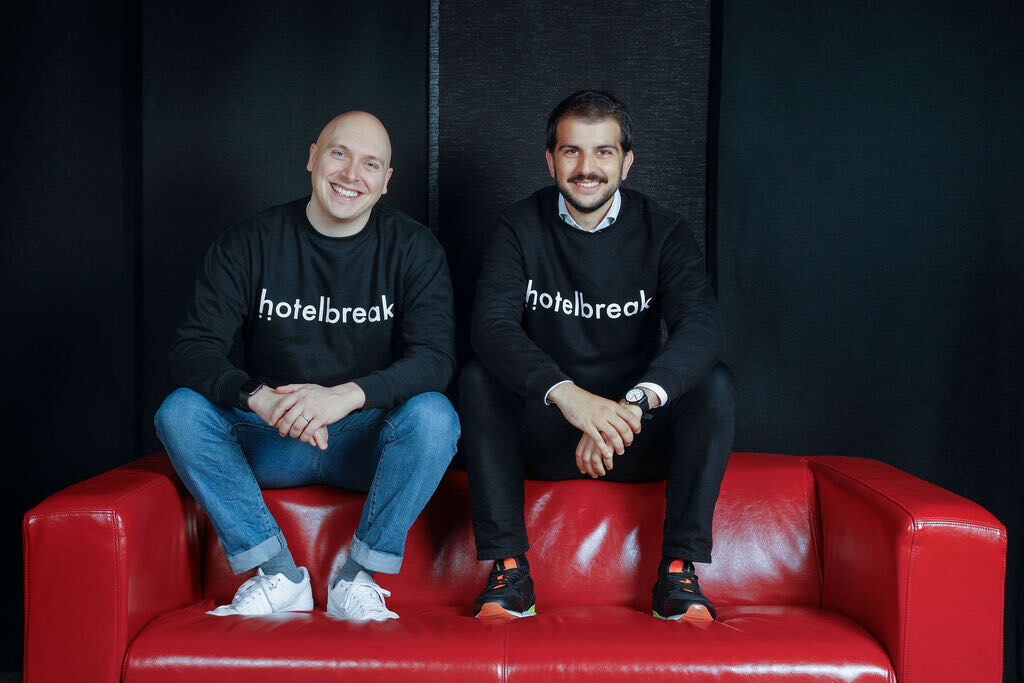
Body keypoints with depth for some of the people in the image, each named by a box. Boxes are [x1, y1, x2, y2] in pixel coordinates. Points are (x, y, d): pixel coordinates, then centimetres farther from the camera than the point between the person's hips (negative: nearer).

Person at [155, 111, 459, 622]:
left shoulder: (413, 248, -4)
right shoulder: (249, 244, -3)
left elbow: (435, 357, -16)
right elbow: (193, 350, -11)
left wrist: (347, 395, -35)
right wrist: (260, 399, -32)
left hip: (368, 442, -1)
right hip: (269, 442, 1)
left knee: (433, 414, -30)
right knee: (180, 411, -23)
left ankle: (357, 579, -17)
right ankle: (278, 574, -18)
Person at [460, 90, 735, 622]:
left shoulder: (663, 233, -3)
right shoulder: (520, 228, -3)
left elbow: (701, 327, -21)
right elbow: (491, 326, -19)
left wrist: (633, 404, -40)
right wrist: (567, 394, -39)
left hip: (637, 438, 0)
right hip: (544, 437, 0)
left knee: (714, 384, -24)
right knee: (478, 378, -25)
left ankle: (679, 569, -21)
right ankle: (507, 568, -23)